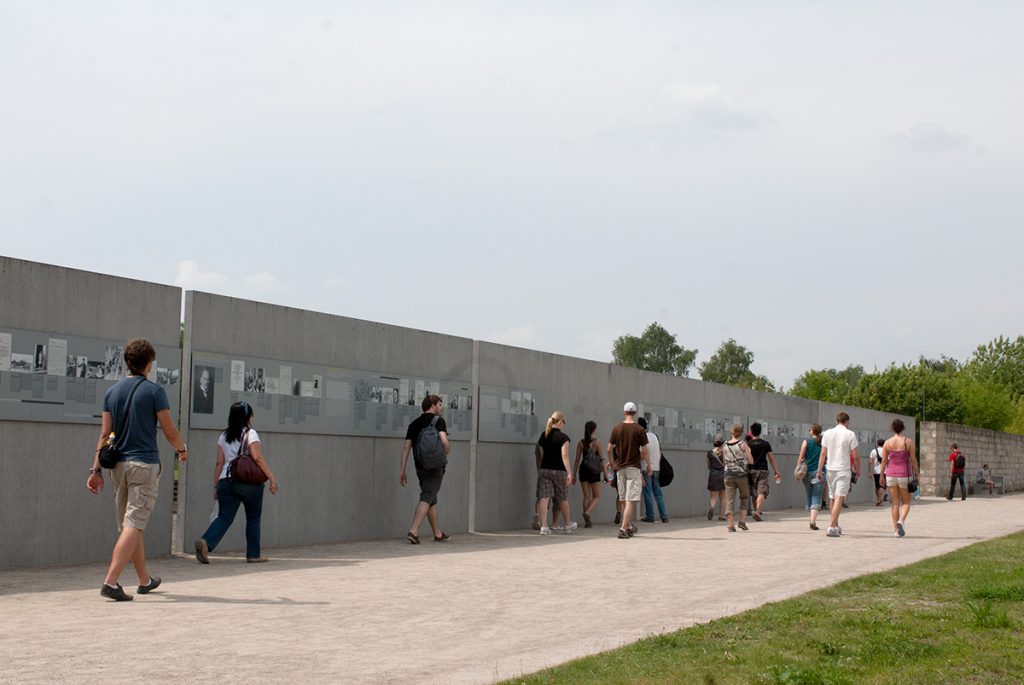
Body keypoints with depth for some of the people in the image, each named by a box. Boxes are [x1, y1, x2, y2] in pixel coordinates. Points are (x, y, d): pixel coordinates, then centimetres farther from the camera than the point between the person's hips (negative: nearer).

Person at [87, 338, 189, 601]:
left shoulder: (112, 391, 7)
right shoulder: (154, 391, -7)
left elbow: (104, 434, 4)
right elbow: (170, 432, -5)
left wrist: (96, 469, 6)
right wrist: (182, 449, 15)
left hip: (119, 465, 6)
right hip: (145, 464, -6)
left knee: (130, 524, 15)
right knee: (133, 525, -8)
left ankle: (145, 580, 27)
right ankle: (110, 582, -18)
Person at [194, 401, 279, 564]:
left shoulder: (224, 436, 11)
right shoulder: (250, 434, -4)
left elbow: (219, 463, 10)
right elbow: (257, 457, -16)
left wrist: (216, 486, 13)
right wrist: (272, 478, -15)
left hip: (226, 482, 4)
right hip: (249, 483, -4)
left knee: (224, 518, 1)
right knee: (253, 519, 12)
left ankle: (205, 542, -22)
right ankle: (253, 554, 16)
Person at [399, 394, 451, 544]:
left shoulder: (414, 424, 12)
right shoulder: (438, 421, -5)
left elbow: (406, 446, 5)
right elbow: (444, 441, -19)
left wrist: (402, 470, 4)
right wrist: (447, 453, 3)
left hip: (420, 467, 6)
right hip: (435, 467, -6)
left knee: (432, 499, 16)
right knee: (426, 498, -9)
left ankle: (438, 534, 24)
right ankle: (413, 531, -22)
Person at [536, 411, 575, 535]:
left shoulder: (543, 436, 7)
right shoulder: (563, 437, -10)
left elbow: (541, 454, 11)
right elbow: (564, 455, -17)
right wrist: (569, 472, -19)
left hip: (544, 469, 4)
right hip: (558, 470, -4)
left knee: (544, 497, -2)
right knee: (562, 498, 12)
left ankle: (543, 526, -13)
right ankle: (567, 525, 28)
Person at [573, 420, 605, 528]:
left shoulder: (580, 443, 0)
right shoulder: (597, 443, -8)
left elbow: (577, 460, 1)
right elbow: (601, 459, -7)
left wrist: (574, 474, 7)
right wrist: (605, 474, 0)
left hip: (583, 470, 3)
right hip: (594, 472, -3)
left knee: (586, 496, 10)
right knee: (597, 497, 7)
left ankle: (587, 521, 8)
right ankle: (587, 513, -17)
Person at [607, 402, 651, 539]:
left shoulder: (616, 429, 1)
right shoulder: (639, 430, -7)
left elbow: (609, 449, 4)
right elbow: (644, 451, -7)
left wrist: (612, 463, 20)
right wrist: (649, 465, 8)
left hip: (620, 468, 4)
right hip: (633, 468, -4)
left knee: (624, 500, 15)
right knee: (630, 500, -5)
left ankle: (629, 526, 26)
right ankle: (623, 528, -16)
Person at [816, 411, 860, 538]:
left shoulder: (827, 433, 5)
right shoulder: (850, 434, -6)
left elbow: (823, 453, 4)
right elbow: (855, 456, -6)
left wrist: (819, 469, 7)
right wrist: (858, 471, 5)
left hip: (830, 469, 4)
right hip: (844, 469, -4)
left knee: (833, 499, 16)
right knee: (839, 498, -8)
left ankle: (836, 526, 27)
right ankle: (832, 527, -19)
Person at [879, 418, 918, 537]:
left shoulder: (887, 443, -1)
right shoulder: (908, 442, -6)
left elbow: (884, 461, 0)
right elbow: (913, 459, -5)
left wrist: (881, 476, 7)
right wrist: (916, 474, 4)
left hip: (891, 474, 2)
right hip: (904, 474, -2)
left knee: (895, 503, 9)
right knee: (906, 502, 9)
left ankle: (896, 530, 8)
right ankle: (901, 521, -18)